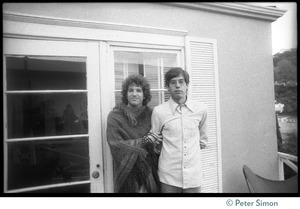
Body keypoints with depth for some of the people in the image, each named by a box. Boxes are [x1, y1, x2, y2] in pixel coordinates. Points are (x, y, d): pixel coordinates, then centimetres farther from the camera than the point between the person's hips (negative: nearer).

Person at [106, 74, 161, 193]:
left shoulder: (150, 114, 2)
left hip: (150, 171, 2)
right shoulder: (115, 116, -5)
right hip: (128, 173, -2)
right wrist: (142, 141, -20)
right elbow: (115, 145, -14)